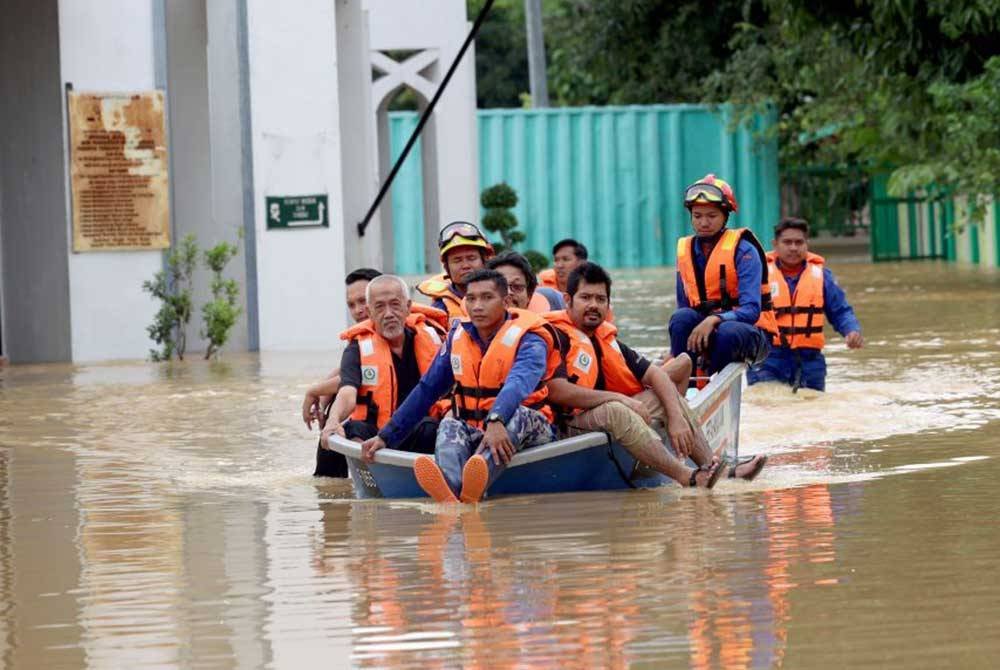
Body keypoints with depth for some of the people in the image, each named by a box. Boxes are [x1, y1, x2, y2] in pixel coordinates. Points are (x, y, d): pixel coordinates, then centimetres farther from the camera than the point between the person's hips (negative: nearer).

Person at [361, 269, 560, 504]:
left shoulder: (529, 338, -9)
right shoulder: (458, 335, 8)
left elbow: (518, 383, -30)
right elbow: (427, 389, 14)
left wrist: (496, 422, -51)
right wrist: (386, 436, 9)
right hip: (474, 431, 4)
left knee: (517, 416, -37)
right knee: (449, 426, -27)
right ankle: (451, 492, -63)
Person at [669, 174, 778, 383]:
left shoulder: (742, 250, -9)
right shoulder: (685, 251, 7)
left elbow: (751, 310, -19)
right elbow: (684, 306, 10)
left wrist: (714, 320, -37)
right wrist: (674, 353, -7)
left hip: (750, 335, -4)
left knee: (728, 332, -38)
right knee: (682, 317, -27)